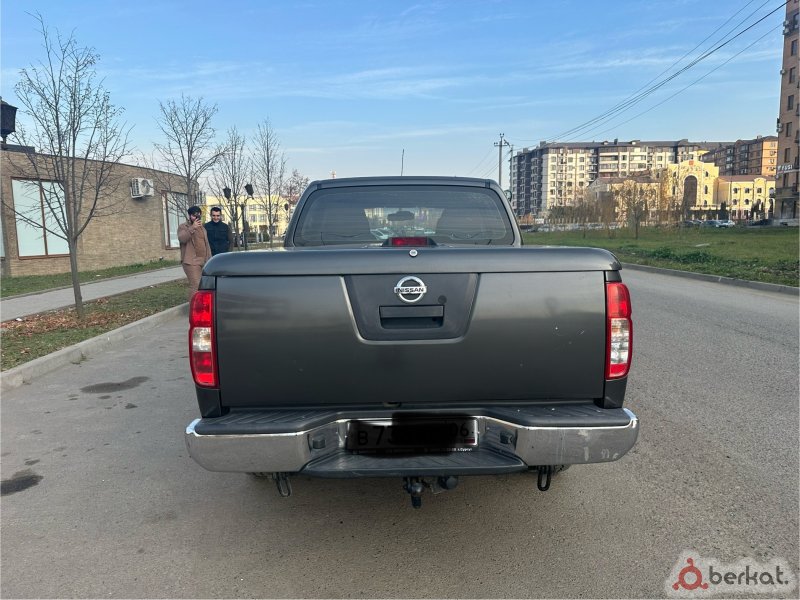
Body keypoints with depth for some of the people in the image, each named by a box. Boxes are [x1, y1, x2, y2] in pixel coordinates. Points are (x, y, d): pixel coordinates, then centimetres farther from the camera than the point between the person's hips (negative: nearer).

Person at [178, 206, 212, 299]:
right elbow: (181, 238, -17)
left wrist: (209, 259, 18)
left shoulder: (202, 228, 22)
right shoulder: (183, 227, 3)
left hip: (204, 261, 7)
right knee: (195, 285, -16)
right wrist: (192, 228, -25)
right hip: (191, 261, -7)